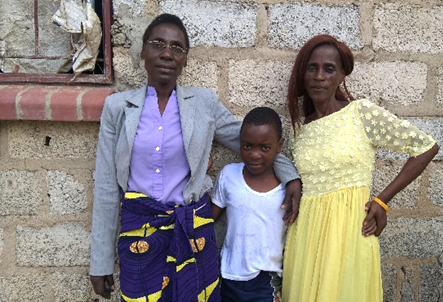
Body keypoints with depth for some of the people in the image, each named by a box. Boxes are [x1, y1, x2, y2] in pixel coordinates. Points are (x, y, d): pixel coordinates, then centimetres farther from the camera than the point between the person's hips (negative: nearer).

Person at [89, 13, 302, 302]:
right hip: (138, 231, 0)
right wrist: (101, 261, 2)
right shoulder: (118, 106, -1)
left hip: (192, 231, 0)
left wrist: (290, 174, -2)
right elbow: (107, 186, 1)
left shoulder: (204, 102, -1)